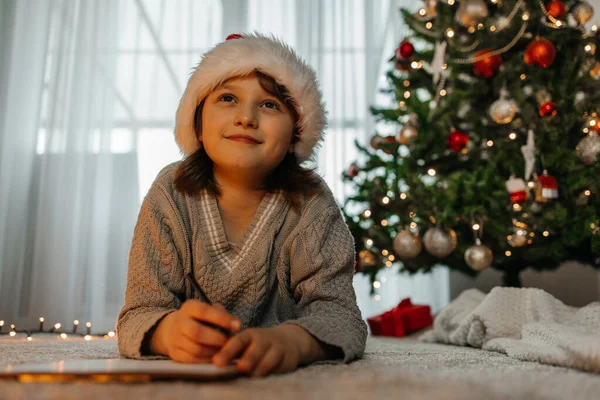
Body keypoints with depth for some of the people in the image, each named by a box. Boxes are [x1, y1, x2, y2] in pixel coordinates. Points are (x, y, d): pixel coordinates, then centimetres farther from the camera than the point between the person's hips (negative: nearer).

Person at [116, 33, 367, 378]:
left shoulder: (310, 202, -13)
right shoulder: (172, 194, -11)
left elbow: (337, 312, -21)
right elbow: (140, 314, -15)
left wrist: (290, 340, -44)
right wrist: (171, 330, -40)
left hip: (282, 379, -1)